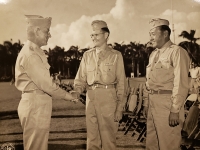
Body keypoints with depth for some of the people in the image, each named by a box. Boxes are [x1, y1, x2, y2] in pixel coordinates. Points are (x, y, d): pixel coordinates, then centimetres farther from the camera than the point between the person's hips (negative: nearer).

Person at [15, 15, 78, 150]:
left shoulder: (35, 52, 15)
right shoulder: (30, 55, -17)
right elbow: (45, 83, -18)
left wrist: (64, 93, 9)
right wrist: (66, 95, -6)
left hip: (38, 104, 10)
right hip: (35, 105, -10)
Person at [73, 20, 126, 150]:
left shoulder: (116, 55, 3)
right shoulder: (87, 55, 13)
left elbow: (121, 83, 1)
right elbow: (81, 79, 12)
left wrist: (120, 107, -3)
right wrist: (77, 91, -10)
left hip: (108, 98, -3)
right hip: (91, 97, 3)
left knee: (108, 137, 1)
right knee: (92, 136, 10)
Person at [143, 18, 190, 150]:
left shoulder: (177, 52, -9)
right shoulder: (154, 54, 16)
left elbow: (181, 84, -15)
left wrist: (175, 110, -18)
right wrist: (146, 104, 15)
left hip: (167, 103, -8)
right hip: (153, 103, 8)